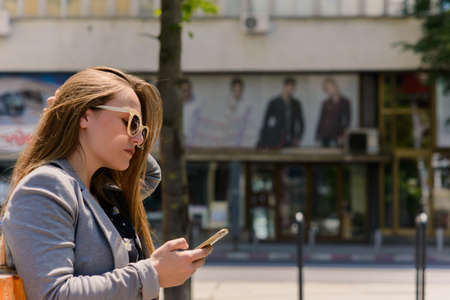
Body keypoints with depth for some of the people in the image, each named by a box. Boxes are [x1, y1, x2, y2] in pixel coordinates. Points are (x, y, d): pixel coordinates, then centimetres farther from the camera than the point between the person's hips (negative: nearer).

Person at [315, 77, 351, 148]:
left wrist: (342, 136, -12)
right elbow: (321, 119, 15)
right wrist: (317, 134, 9)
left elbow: (347, 120, -4)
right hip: (324, 136, 4)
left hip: (335, 136, -4)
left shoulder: (344, 102, -1)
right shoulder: (325, 103, 12)